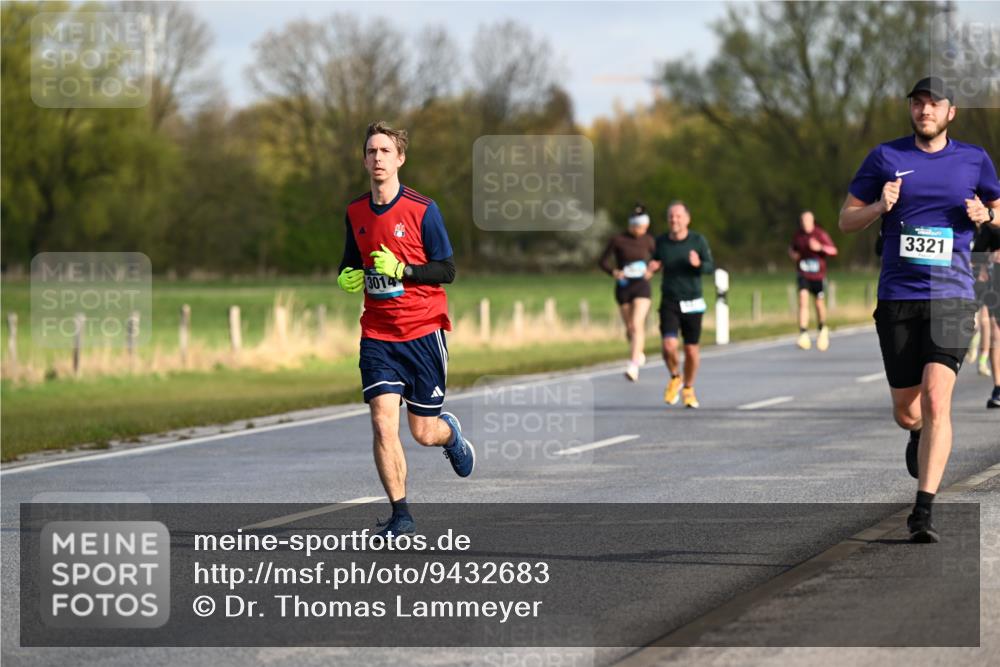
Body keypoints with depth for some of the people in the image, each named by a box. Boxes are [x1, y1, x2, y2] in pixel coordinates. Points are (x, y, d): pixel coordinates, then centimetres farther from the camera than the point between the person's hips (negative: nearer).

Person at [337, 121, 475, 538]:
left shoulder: (422, 210, -7)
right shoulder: (356, 213, 7)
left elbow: (447, 270, -7)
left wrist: (402, 270, -21)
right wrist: (347, 278, -1)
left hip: (423, 331, -3)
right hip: (377, 335, 3)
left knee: (424, 433, 3)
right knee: (383, 425, -13)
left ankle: (451, 433, 40)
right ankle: (400, 515, -5)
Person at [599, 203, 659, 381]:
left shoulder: (648, 241, 1)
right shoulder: (617, 240, -5)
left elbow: (657, 260, 14)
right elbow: (603, 261, 0)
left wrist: (652, 270, -7)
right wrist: (613, 272, -19)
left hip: (642, 286, -1)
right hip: (623, 288, 1)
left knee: (637, 325, -18)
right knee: (630, 328, 11)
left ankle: (633, 365, -23)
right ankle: (639, 353, 40)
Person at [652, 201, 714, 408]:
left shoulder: (698, 240, -5)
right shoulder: (661, 241, 1)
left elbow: (711, 267, -3)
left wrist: (698, 264, -25)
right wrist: (654, 266, -6)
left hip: (692, 302, 0)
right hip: (669, 303, 0)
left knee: (691, 349, 6)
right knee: (669, 345, -16)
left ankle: (688, 389, 28)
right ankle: (675, 379, 14)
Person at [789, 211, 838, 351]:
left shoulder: (821, 235, -9)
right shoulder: (798, 235, 1)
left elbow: (833, 251, -15)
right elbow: (792, 248, 19)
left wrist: (820, 247, -33)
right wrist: (792, 254, -4)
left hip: (818, 275, -1)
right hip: (803, 275, 1)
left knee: (819, 304, 9)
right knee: (803, 299, -19)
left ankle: (822, 329, 39)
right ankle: (803, 335, -26)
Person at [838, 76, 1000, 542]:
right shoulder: (886, 157, 6)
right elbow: (846, 220, 10)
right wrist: (880, 207, -10)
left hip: (951, 297, -1)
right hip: (897, 297, 1)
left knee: (936, 400, -18)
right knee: (906, 412, 7)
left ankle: (923, 509, -17)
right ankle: (921, 436, 46)